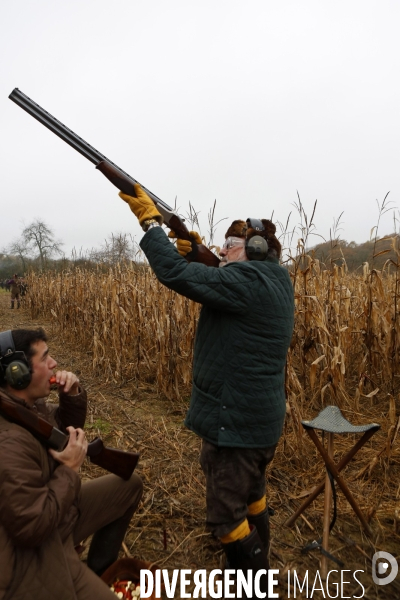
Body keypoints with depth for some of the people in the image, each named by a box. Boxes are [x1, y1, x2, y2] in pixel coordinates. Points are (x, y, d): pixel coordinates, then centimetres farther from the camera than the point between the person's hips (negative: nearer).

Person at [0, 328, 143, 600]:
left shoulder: (26, 403, -5)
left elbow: (67, 427, 11)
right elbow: (31, 527, -32)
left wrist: (73, 395, -10)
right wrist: (70, 469, -23)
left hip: (56, 513, 10)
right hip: (29, 552, -9)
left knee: (129, 484, 17)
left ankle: (98, 571, 29)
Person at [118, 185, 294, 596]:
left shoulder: (248, 280, -23)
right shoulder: (271, 279, 8)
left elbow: (175, 275, -27)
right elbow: (213, 286, 16)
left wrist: (150, 220, -17)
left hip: (237, 419, -11)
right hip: (259, 415, 11)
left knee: (226, 513, 5)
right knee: (250, 495, 28)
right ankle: (257, 566, 49)